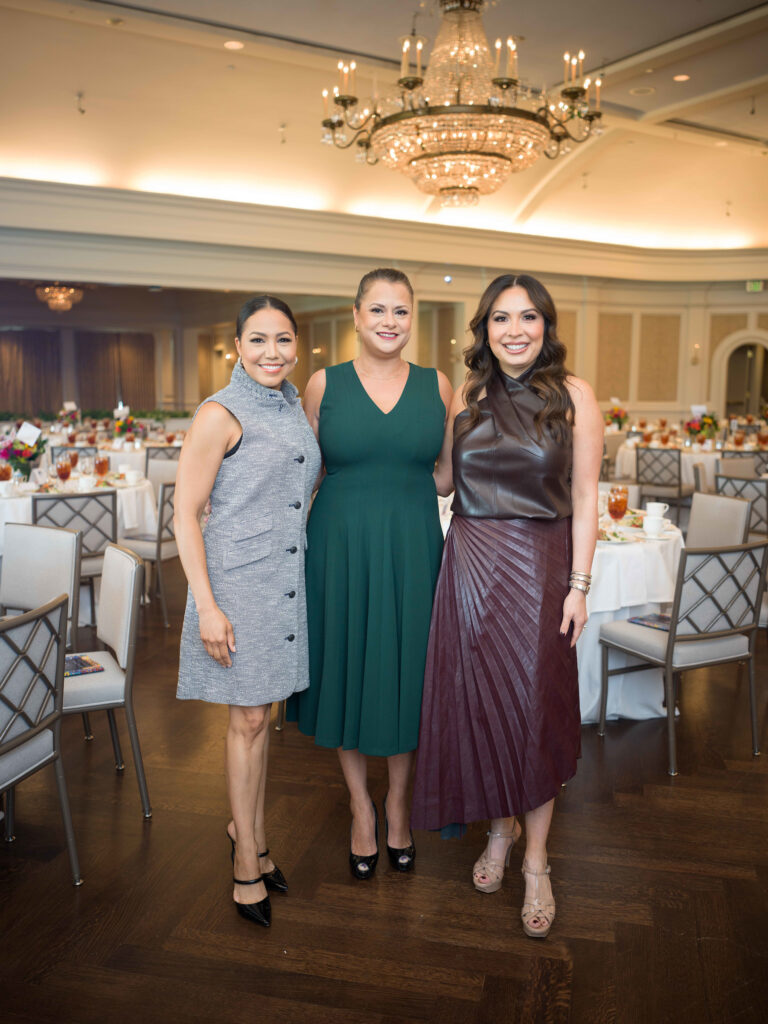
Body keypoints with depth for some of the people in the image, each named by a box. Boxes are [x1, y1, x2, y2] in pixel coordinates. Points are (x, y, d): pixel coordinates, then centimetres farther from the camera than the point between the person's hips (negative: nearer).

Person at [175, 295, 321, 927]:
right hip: (239, 581, -6)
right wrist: (206, 605, -18)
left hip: (287, 579, 6)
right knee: (248, 719, 4)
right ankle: (248, 861, 22)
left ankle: (249, 830, 36)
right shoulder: (220, 414, -11)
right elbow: (185, 514, -13)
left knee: (261, 713, 17)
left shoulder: (295, 408, 10)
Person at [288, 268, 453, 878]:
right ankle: (361, 807, 31)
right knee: (348, 672, 10)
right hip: (341, 547, 0)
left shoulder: (438, 386, 3)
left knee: (406, 674, 11)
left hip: (412, 551, 1)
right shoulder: (324, 385, 0)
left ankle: (398, 804, 33)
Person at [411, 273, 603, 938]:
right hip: (471, 563, 3)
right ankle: (501, 827, 32)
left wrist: (579, 584, -8)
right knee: (478, 700, 9)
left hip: (538, 566, -3)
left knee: (534, 705, 3)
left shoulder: (573, 395, -4)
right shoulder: (467, 396, 6)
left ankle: (536, 860, 20)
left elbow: (585, 498, -5)